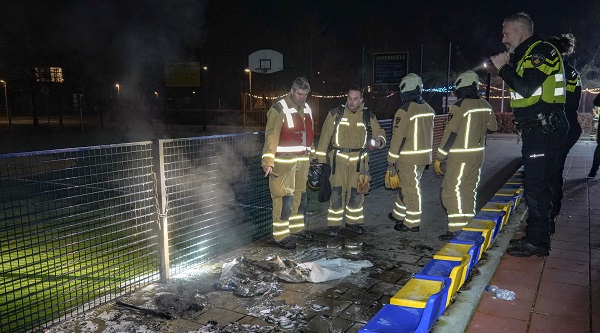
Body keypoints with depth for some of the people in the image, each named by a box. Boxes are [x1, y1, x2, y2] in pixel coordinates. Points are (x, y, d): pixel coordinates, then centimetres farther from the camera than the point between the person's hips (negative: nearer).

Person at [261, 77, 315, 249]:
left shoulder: (306, 109, 13)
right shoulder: (279, 109, -12)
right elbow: (271, 136, -18)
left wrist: (310, 154, 21)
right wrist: (268, 161, -24)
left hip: (302, 160, 8)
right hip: (284, 160, -8)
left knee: (300, 195, 15)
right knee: (285, 198, -6)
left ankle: (297, 228, 29)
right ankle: (281, 235, 4)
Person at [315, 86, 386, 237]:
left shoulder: (369, 117, 6)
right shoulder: (335, 114, 0)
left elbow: (379, 133, 12)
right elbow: (325, 137, 1)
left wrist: (379, 141, -14)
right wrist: (321, 159, -2)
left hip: (359, 161, 2)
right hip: (338, 158, -2)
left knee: (356, 192, 8)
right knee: (337, 192, -4)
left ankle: (354, 221, 25)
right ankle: (334, 224, 9)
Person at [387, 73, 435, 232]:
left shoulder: (405, 111, -18)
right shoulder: (428, 109, 7)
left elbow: (398, 136, -17)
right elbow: (429, 134, 13)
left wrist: (392, 157, -8)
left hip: (408, 158, -8)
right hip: (424, 156, 8)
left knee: (411, 189, 1)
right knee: (405, 186, 20)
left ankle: (412, 223, 10)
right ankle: (399, 214, 33)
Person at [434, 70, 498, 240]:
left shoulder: (459, 106, -15)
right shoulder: (485, 105, 6)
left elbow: (450, 134, -16)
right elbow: (492, 127, 18)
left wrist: (439, 158, -10)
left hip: (460, 157, -8)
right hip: (478, 155, 8)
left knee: (451, 191, -3)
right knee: (469, 191, 15)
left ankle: (456, 230, -6)